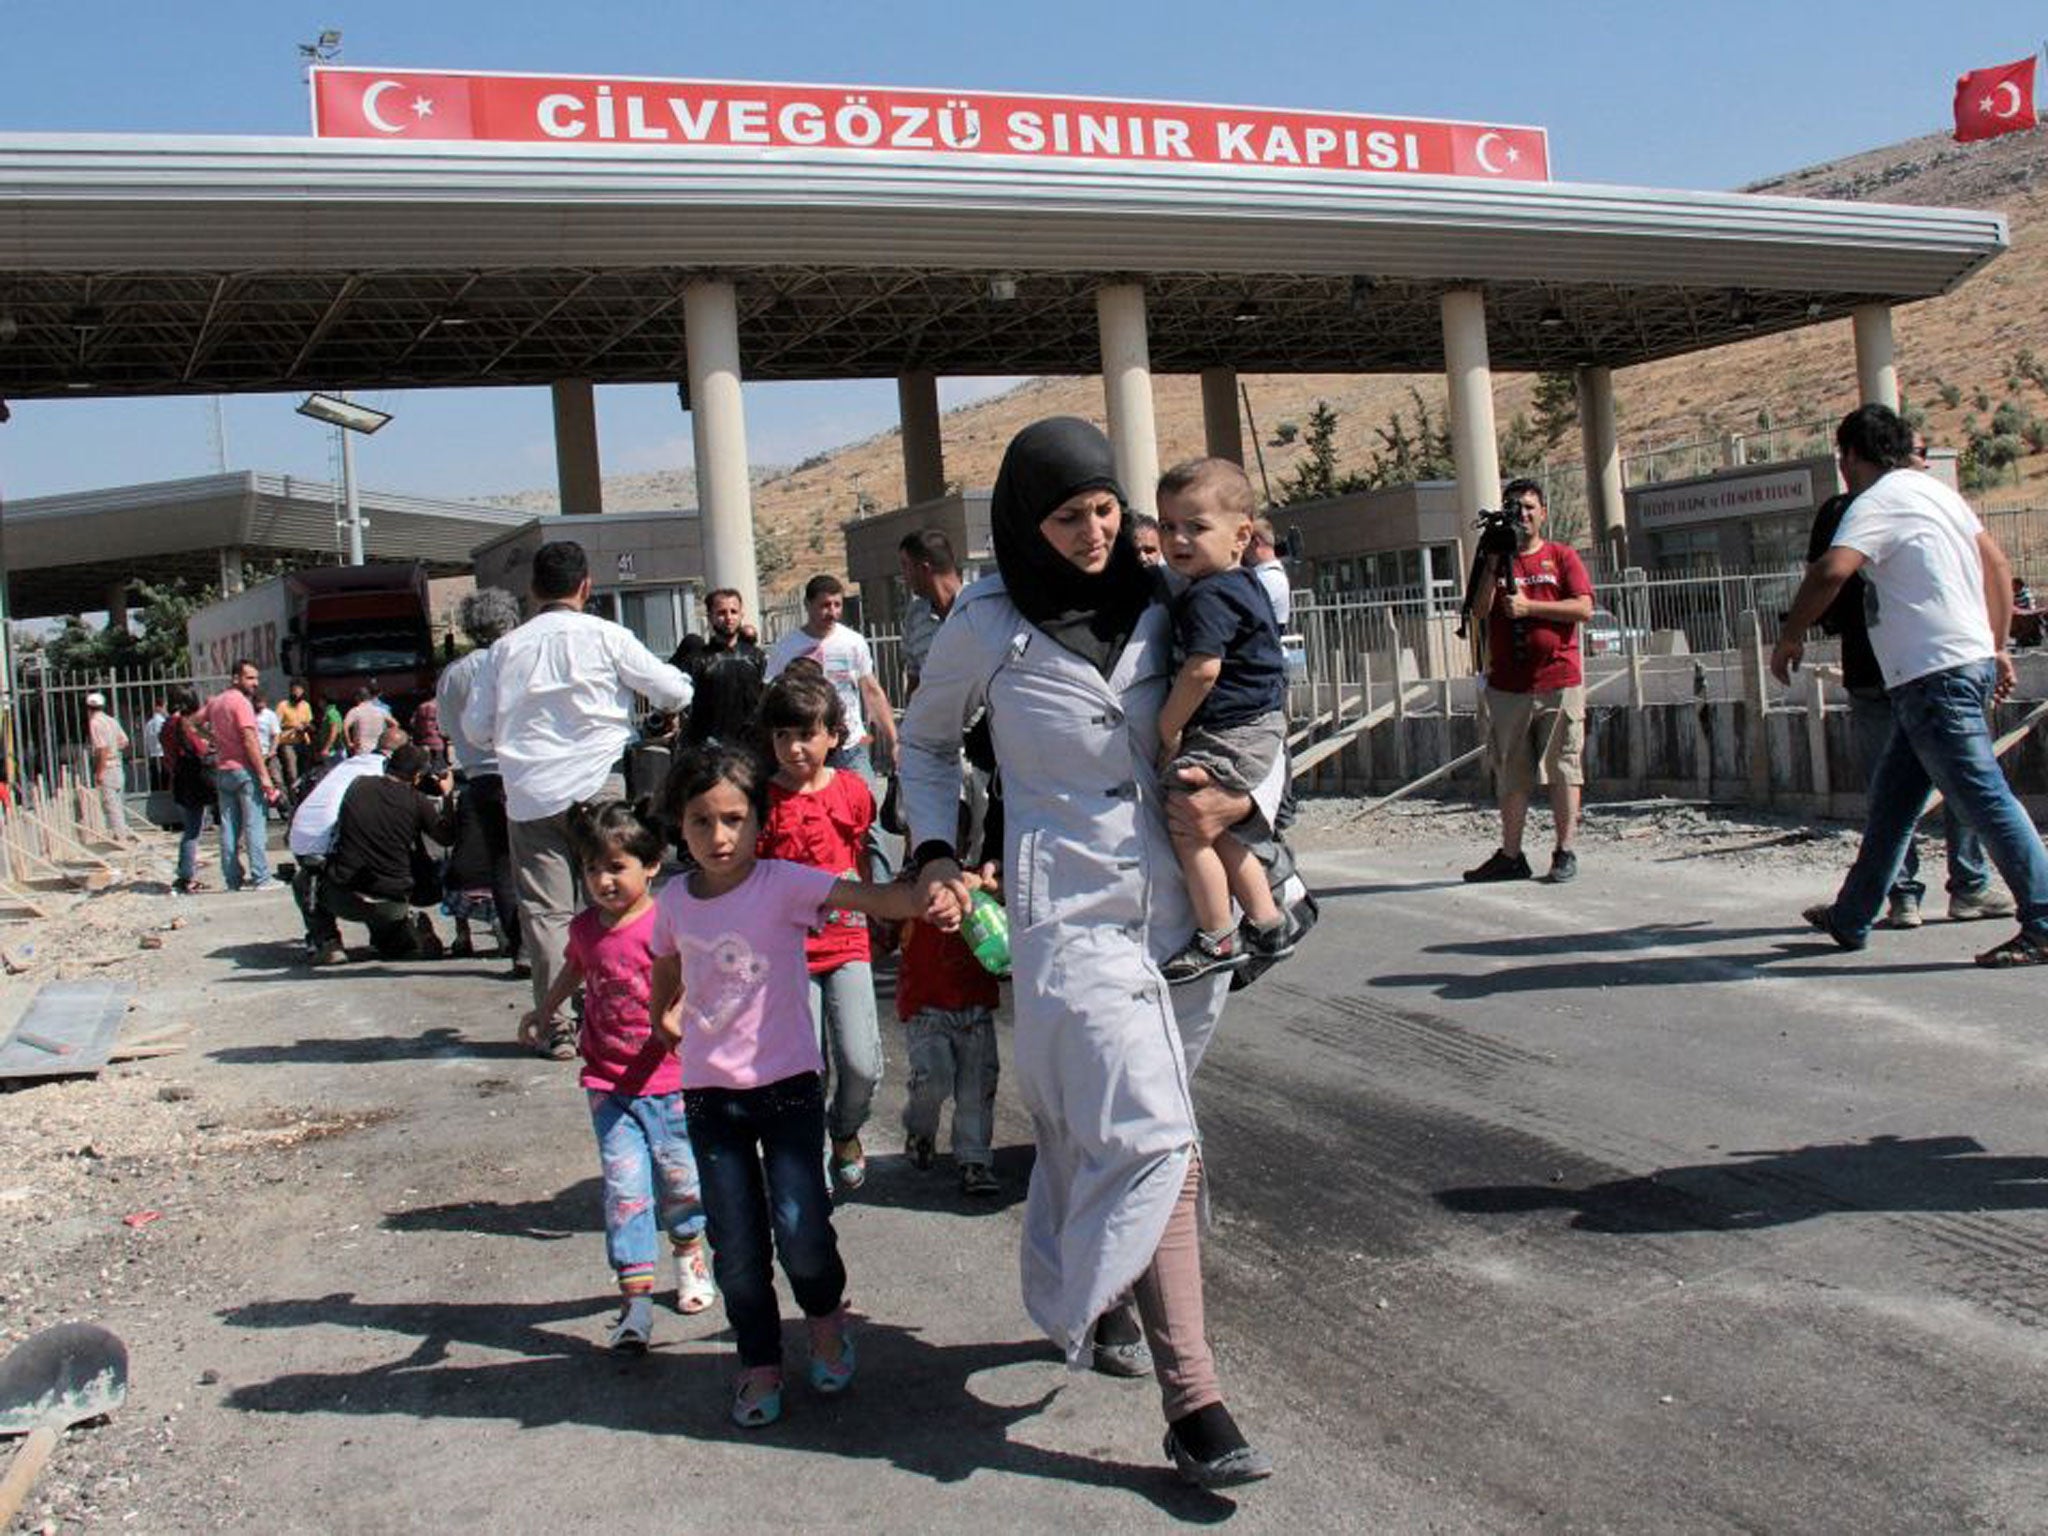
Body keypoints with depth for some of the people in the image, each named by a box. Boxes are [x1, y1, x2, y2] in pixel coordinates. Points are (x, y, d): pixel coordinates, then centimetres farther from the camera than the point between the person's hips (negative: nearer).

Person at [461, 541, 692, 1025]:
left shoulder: (506, 647, 9)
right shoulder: (605, 636, -1)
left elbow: (475, 727, 13)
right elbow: (673, 693, 2)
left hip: (529, 795, 2)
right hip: (595, 785, -2)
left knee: (544, 911, 4)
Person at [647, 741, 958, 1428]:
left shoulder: (782, 884, -12)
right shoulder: (675, 900, 1)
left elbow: (868, 896, -29)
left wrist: (925, 900, -46)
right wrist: (664, 1017, 15)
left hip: (787, 1086, -3)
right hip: (709, 1094, 3)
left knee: (801, 1233, -8)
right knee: (736, 1248, 7)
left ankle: (826, 1315, 24)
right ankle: (759, 1363, 27)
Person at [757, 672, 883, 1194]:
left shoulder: (852, 790, 2)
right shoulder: (764, 800, -5)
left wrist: (873, 917, 24)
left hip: (847, 941, 2)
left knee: (862, 1064, -5)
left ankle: (846, 1131, 26)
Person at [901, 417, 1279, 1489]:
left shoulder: (1157, 606, 6)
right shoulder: (989, 625, -1)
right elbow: (924, 739, 15)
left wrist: (1242, 799, -5)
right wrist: (934, 849, 3)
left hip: (1178, 900, 4)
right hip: (1070, 907, -4)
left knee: (1103, 1129, 17)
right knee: (1151, 1142, -12)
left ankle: (1092, 1301, 41)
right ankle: (1192, 1409, -9)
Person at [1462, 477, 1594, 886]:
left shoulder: (1562, 556, 7)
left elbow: (1584, 608, -5)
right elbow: (1480, 608, -4)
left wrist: (1529, 606, -11)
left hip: (1559, 683, -2)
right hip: (1507, 686, 2)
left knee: (1563, 769, 0)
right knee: (1511, 775, 6)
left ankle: (1565, 852, 7)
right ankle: (1510, 855, 11)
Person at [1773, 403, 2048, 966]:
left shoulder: (1878, 503, -10)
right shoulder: (1935, 490, 18)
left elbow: (1831, 571, -25)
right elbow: (1999, 567, 21)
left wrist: (1788, 639, -12)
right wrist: (1998, 646, 24)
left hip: (1933, 672, -10)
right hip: (1970, 660, 10)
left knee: (1985, 799, -9)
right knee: (1891, 797, 16)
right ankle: (1851, 918, 24)